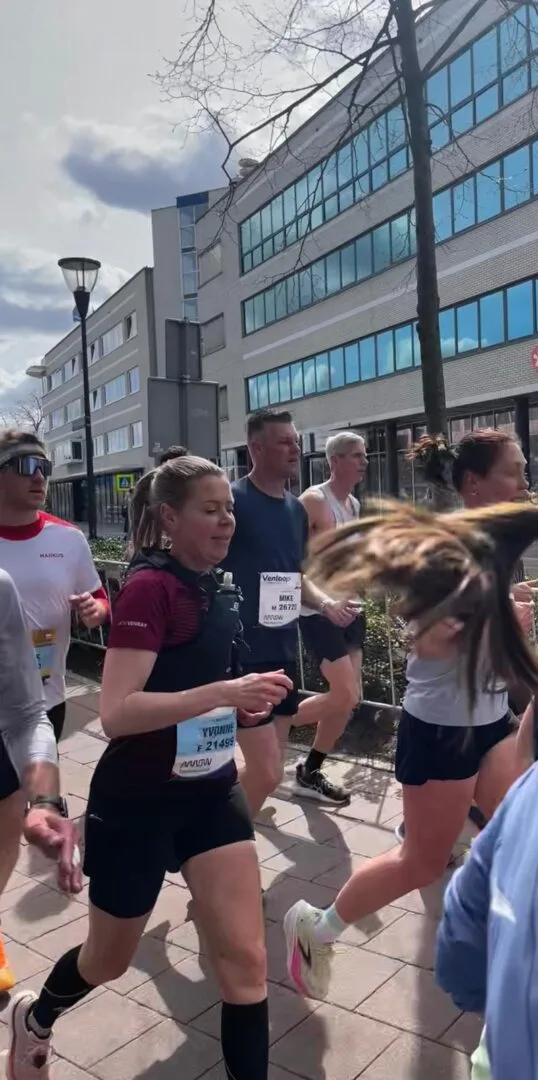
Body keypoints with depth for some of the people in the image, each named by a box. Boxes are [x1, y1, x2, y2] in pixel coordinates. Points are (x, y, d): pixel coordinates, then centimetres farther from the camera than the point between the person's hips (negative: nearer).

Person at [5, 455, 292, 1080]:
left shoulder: (218, 592, 3)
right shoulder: (149, 586, -21)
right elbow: (116, 713, -28)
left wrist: (242, 708, 0)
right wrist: (225, 691, -33)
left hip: (211, 791, 6)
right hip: (137, 801, -5)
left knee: (245, 960, 0)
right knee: (110, 960, 19)